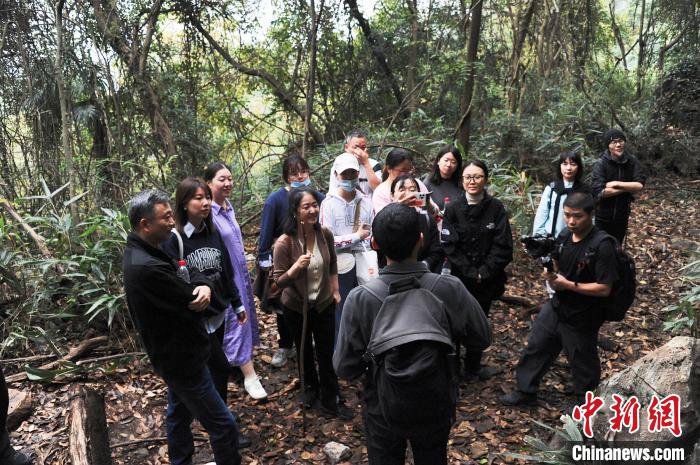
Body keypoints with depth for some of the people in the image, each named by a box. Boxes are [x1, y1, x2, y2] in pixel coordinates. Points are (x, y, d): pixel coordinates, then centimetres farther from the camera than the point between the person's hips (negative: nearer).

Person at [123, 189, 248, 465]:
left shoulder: (140, 252, 1)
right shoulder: (147, 267, -32)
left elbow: (189, 272, 1)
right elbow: (193, 303, -24)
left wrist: (203, 285, -21)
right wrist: (200, 287, -2)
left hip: (172, 354, 10)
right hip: (182, 358, -10)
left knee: (179, 413, 26)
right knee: (223, 424, 0)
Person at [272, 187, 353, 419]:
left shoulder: (325, 234, -13)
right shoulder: (284, 243, -24)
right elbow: (278, 282, -20)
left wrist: (335, 291, 6)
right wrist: (296, 267, -36)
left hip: (324, 303, 2)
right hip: (296, 306, -2)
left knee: (326, 353, 9)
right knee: (304, 350, 21)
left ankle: (331, 400, 27)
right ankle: (310, 387, 47)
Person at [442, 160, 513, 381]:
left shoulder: (496, 208, -4)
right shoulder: (453, 209, -4)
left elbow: (503, 246, -7)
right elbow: (449, 246, -8)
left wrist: (484, 272, -13)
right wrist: (470, 273, -13)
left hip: (486, 280, 1)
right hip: (459, 278, -1)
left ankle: (473, 367, 32)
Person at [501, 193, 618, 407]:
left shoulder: (602, 245, -23)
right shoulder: (564, 237, -2)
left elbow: (604, 288, -24)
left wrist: (568, 284, -23)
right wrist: (550, 275, -12)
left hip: (581, 319, -7)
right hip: (556, 307, 7)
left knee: (583, 364, 13)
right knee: (535, 348, 17)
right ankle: (526, 391, 37)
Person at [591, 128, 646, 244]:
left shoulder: (632, 161, -5)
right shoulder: (601, 163, -17)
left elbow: (640, 184, -14)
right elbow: (599, 191, -27)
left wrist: (616, 184, -23)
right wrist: (628, 188, -18)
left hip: (622, 216, 4)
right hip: (602, 217, -4)